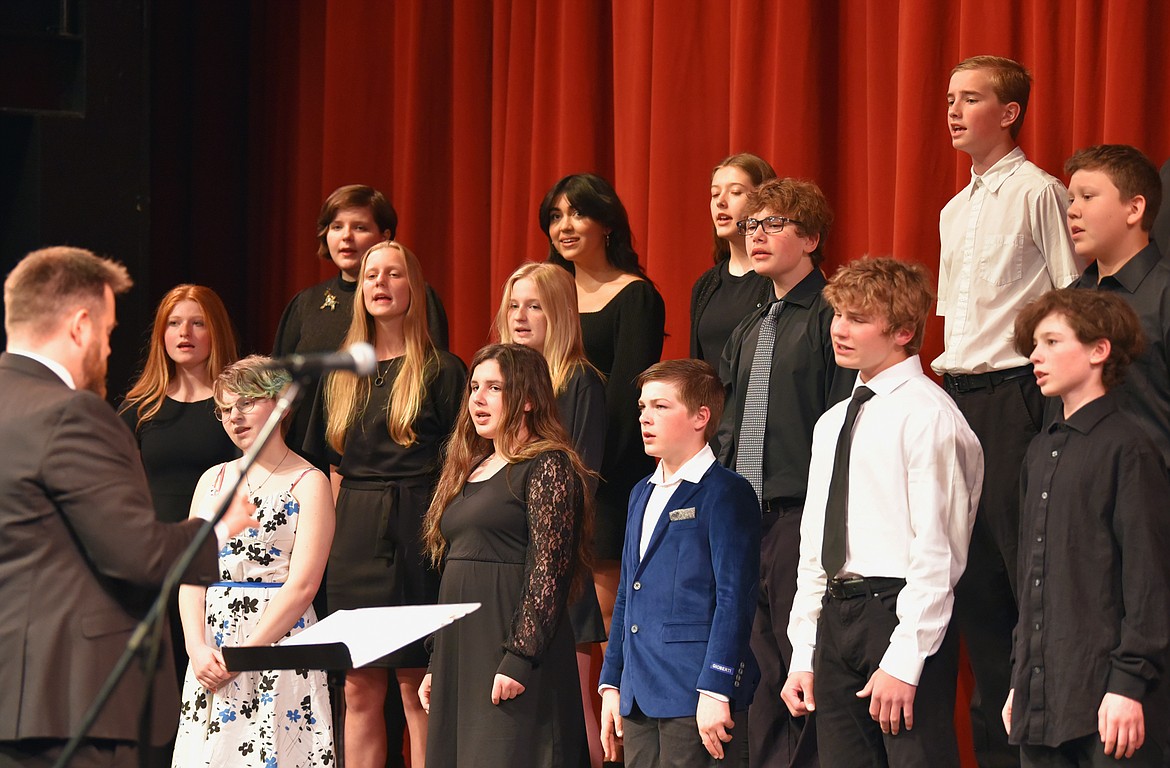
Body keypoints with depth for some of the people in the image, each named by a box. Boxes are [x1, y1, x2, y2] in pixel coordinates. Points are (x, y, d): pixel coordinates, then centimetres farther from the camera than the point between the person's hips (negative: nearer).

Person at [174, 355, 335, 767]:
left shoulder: (307, 483, -2)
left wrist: (242, 656, -15)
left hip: (279, 640, -5)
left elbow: (302, 585, -10)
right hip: (210, 652, 5)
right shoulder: (213, 480, 14)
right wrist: (198, 649, -8)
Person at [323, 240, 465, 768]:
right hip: (355, 538, 5)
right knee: (359, 689, 5)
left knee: (416, 686, -4)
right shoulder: (344, 374, 15)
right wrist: (334, 534, 10)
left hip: (417, 533, -5)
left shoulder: (441, 370, -1)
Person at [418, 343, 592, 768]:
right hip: (460, 650, 8)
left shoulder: (547, 466, -6)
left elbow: (548, 569, -14)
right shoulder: (469, 470, 19)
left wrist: (519, 658, -21)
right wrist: (437, 665, 18)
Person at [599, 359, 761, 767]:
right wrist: (611, 684, 17)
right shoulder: (642, 494, 20)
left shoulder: (726, 493, -6)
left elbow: (734, 599, -12)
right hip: (639, 696, 8)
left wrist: (715, 690, -17)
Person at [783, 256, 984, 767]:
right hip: (835, 621, 8)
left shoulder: (927, 415, -8)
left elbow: (937, 550, -13)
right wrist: (804, 657, 13)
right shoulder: (833, 423, 18)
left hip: (901, 614, -8)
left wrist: (904, 663, -17)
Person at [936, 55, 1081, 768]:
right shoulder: (956, 211, 18)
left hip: (1015, 392, -8)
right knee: (973, 569, 8)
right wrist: (949, 373, 17)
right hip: (957, 392, 8)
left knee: (1025, 567, -8)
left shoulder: (1039, 192, -6)